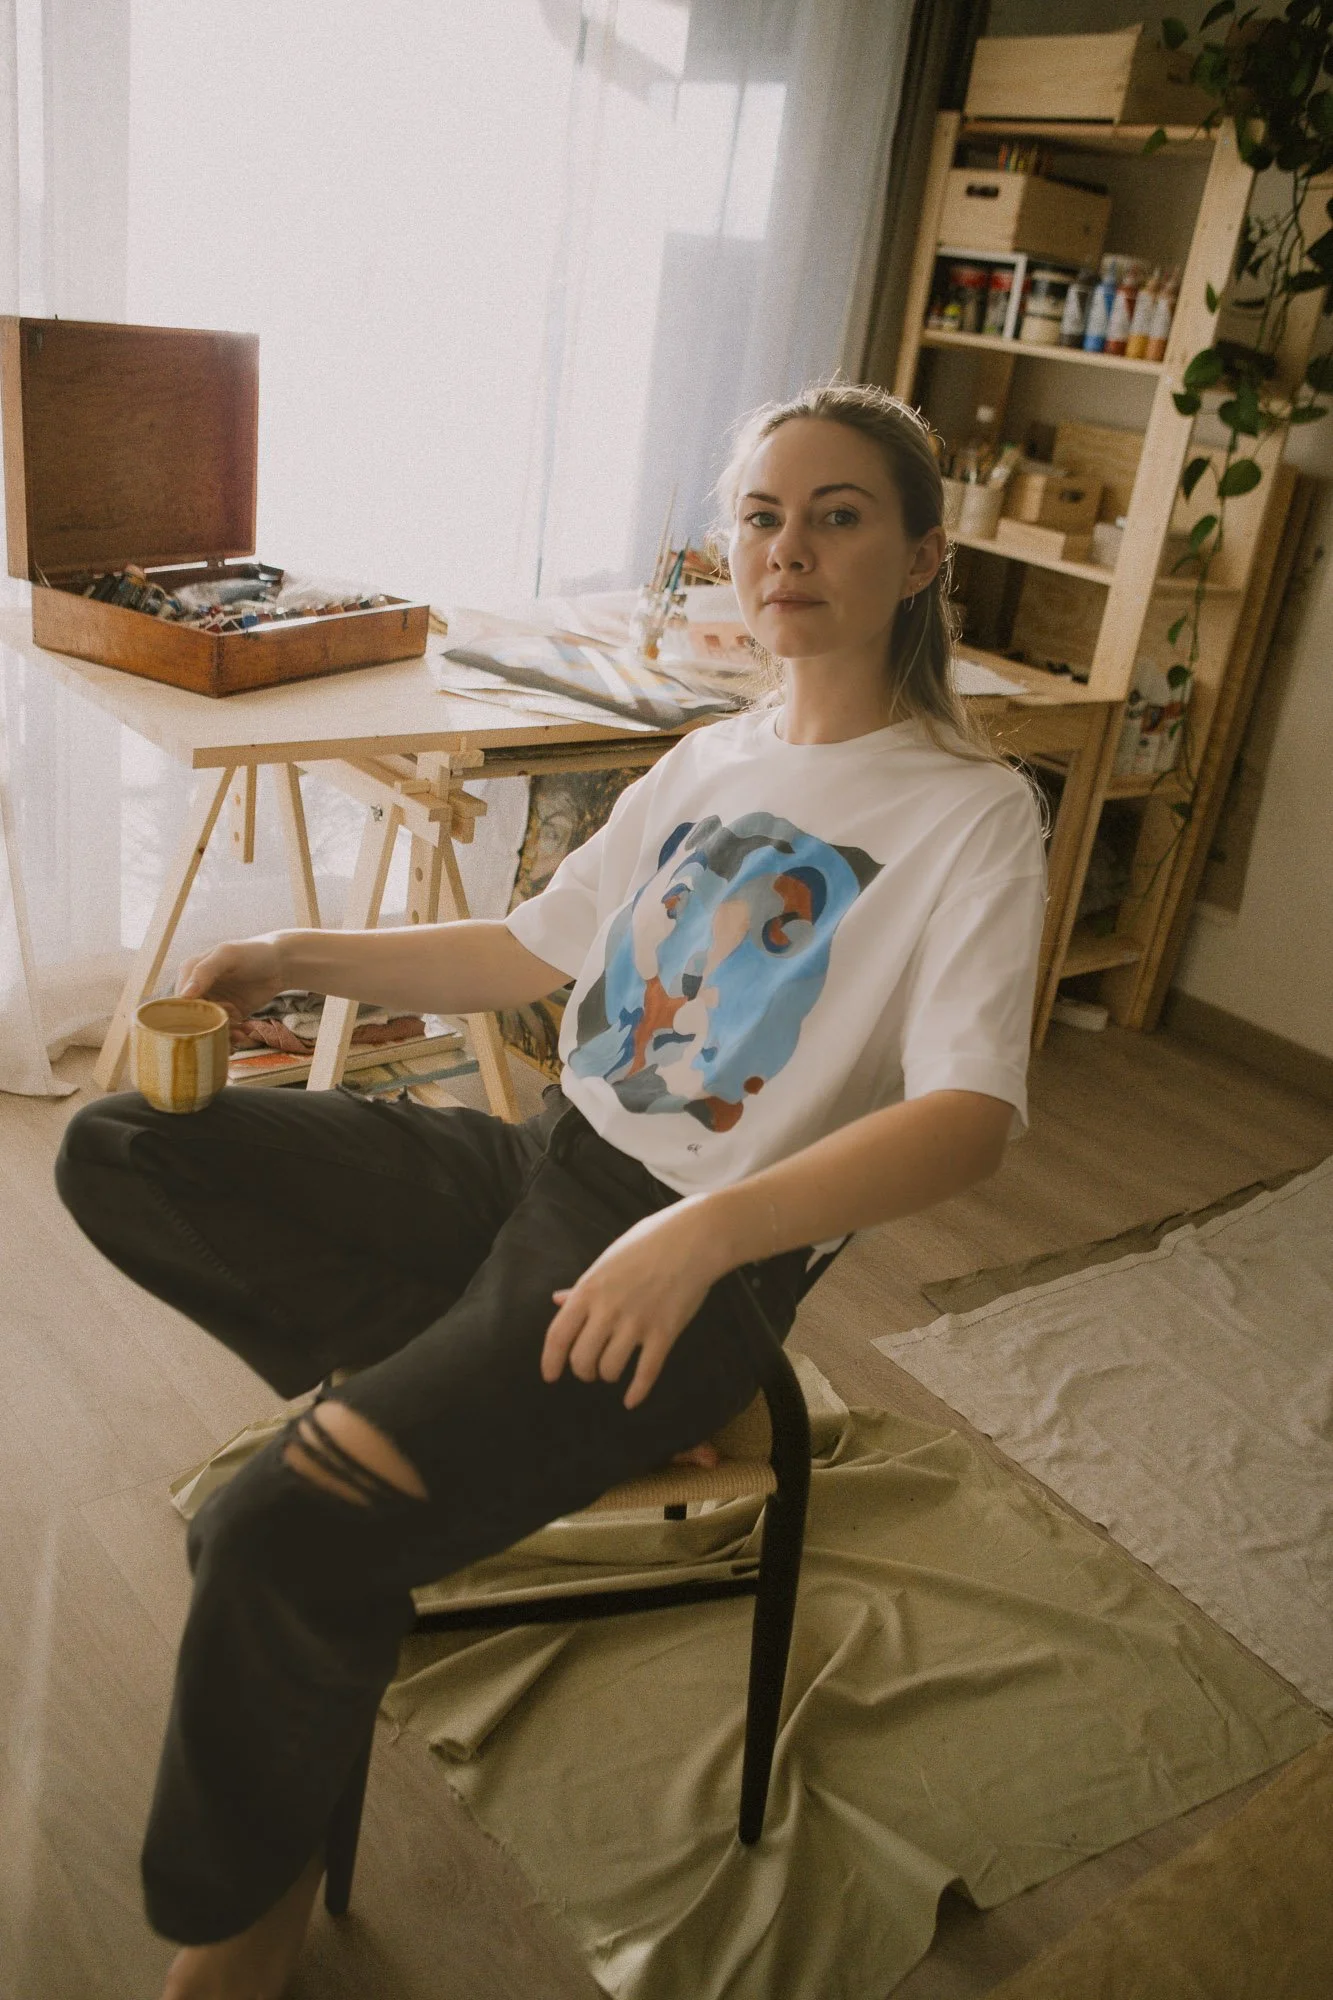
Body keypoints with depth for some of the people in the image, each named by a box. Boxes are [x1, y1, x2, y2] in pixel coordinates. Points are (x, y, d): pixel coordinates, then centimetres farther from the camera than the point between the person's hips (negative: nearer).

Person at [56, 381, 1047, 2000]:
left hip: (699, 1269, -7)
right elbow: (533, 953, 19)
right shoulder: (708, 761, 14)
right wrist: (302, 957, 8)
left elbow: (970, 1121, -20)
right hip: (537, 1167, 7)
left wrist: (711, 1230, -34)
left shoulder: (969, 815, -8)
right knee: (118, 1155, -2)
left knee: (285, 1535, -23)